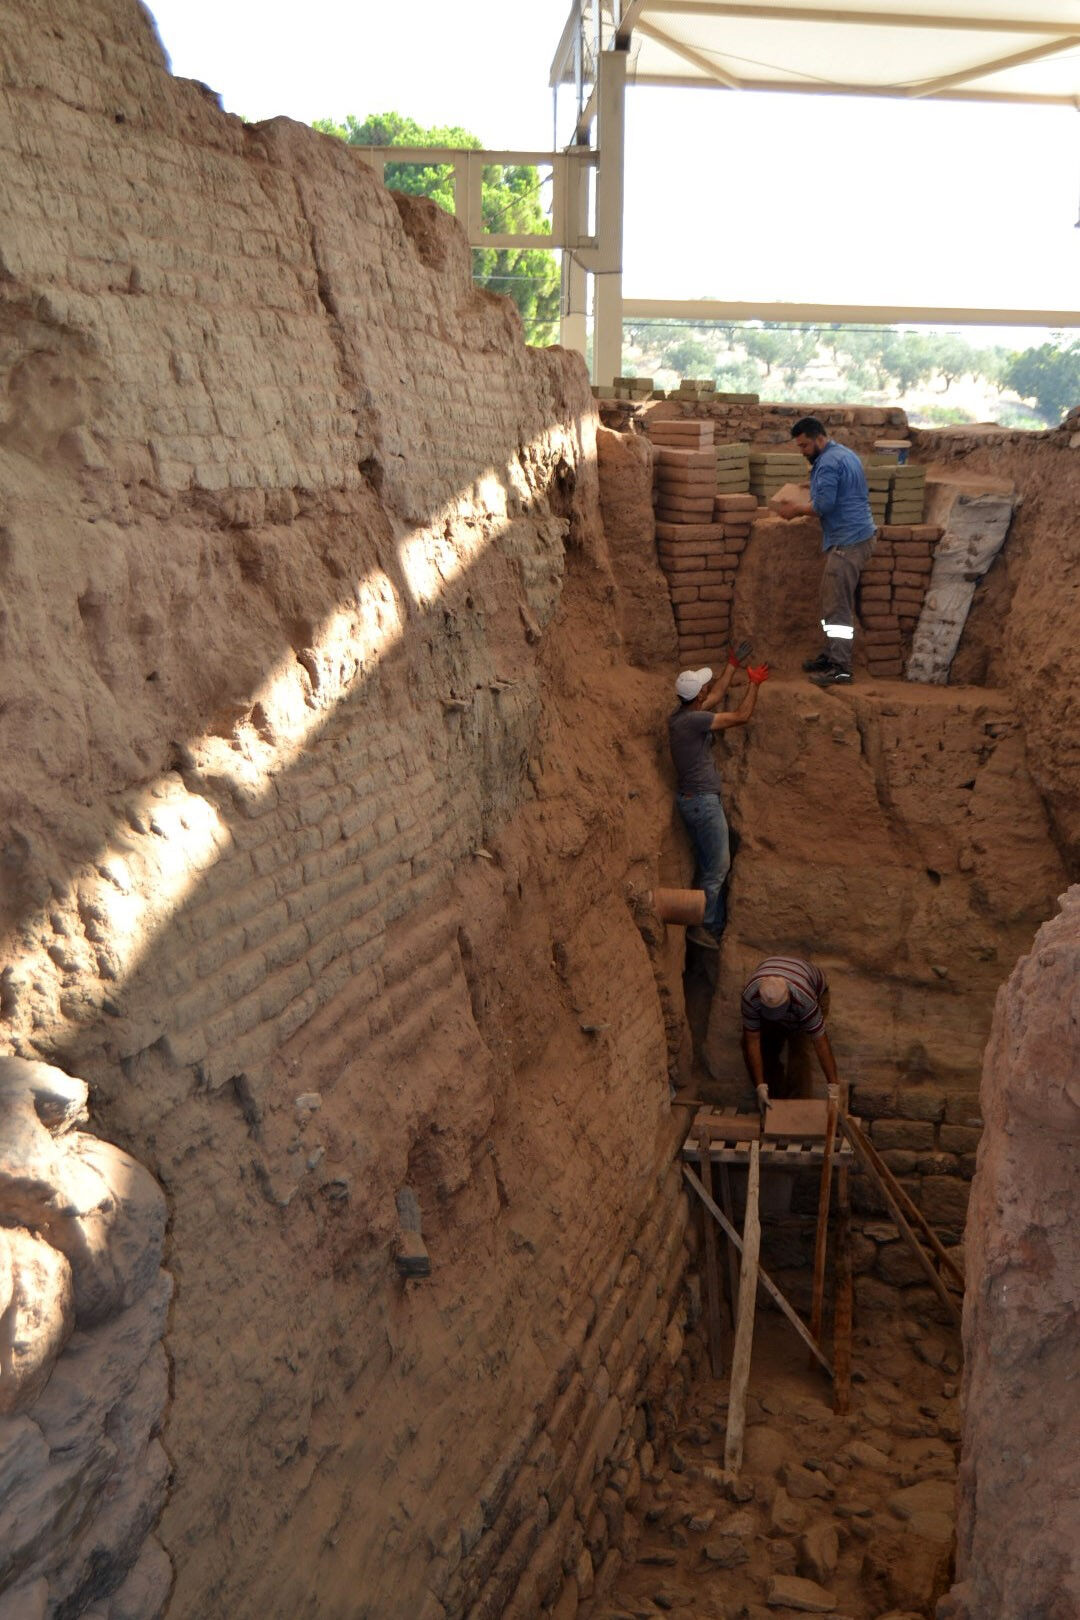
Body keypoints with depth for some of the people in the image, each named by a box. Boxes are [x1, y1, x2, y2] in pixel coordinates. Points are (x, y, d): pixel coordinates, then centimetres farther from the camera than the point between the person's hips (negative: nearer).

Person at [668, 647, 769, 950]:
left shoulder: (680, 716, 6)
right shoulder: (694, 720, -22)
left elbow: (717, 695, 21)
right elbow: (741, 716, -16)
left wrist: (733, 664, 24)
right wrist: (754, 683, -4)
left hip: (693, 798, 10)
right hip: (703, 801, -10)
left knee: (710, 865, 17)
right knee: (717, 866, -1)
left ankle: (715, 924, 25)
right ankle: (701, 926, 6)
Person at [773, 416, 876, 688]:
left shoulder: (828, 462, -14)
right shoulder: (845, 454, 19)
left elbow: (823, 505, -21)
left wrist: (796, 510, -6)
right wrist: (801, 507, 13)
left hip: (847, 542, -11)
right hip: (860, 535, 11)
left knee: (837, 605, -11)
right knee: (834, 601, 16)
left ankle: (840, 668, -13)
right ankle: (833, 655, 22)